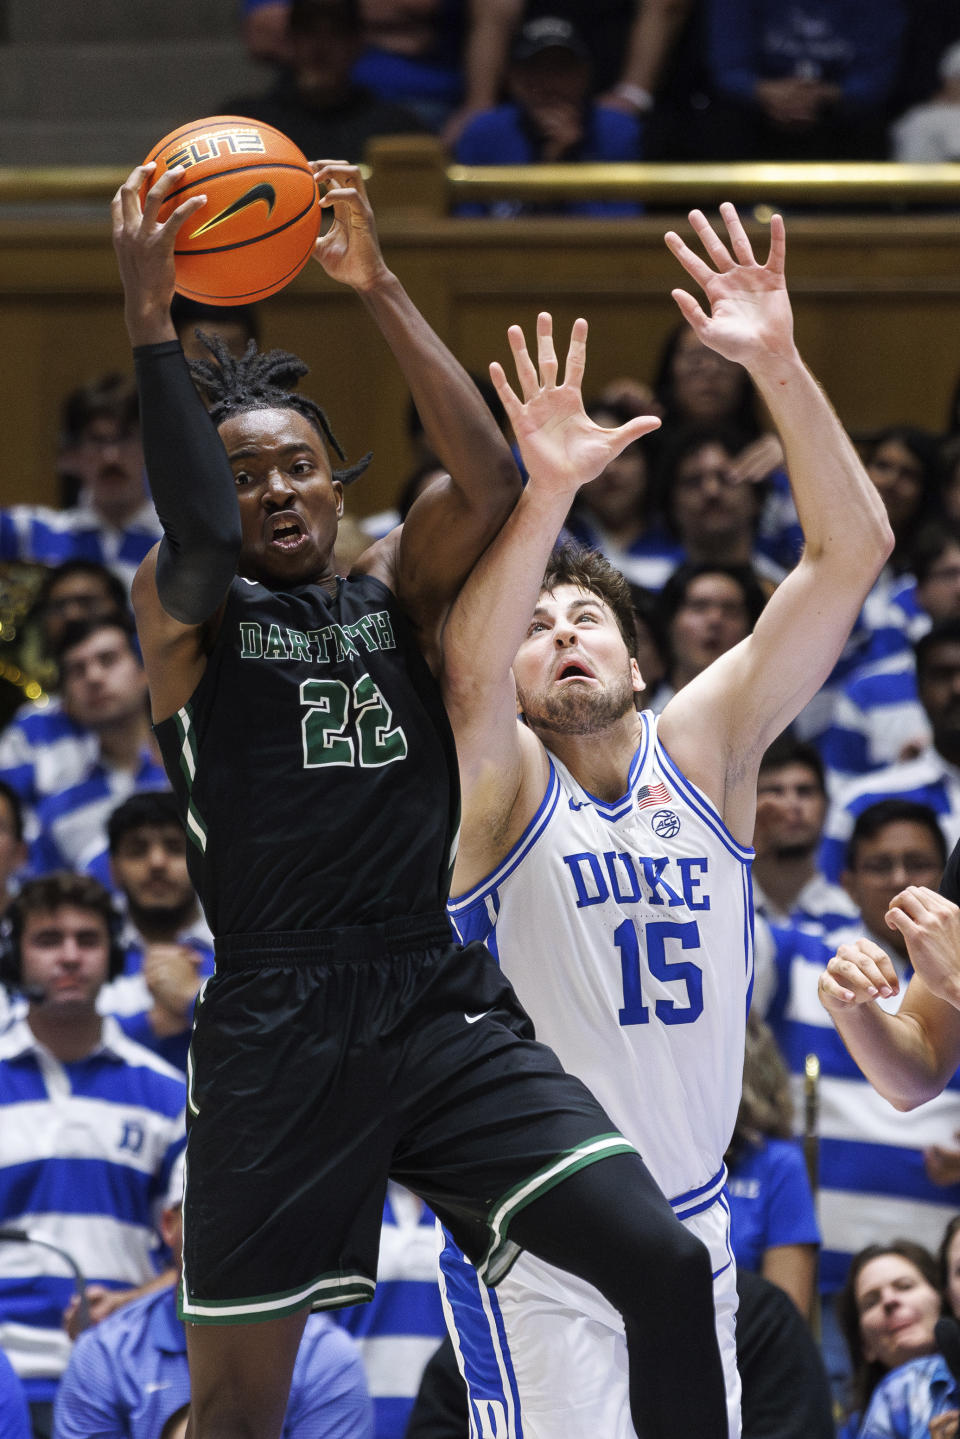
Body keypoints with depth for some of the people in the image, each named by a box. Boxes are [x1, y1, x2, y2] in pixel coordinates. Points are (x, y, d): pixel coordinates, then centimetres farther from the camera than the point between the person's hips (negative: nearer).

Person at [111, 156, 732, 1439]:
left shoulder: (397, 588, 13)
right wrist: (151, 322, -21)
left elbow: (490, 484, -6)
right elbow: (201, 534, -21)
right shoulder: (182, 611, 3)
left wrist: (379, 289, -10)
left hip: (443, 1008, 3)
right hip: (278, 1033, -3)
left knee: (666, 1267, -11)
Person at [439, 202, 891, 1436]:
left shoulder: (704, 747, 3)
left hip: (693, 1225, 5)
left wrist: (778, 368, -19)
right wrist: (545, 496, -44)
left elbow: (851, 552, -6)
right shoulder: (503, 783, -7)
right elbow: (466, 671, -31)